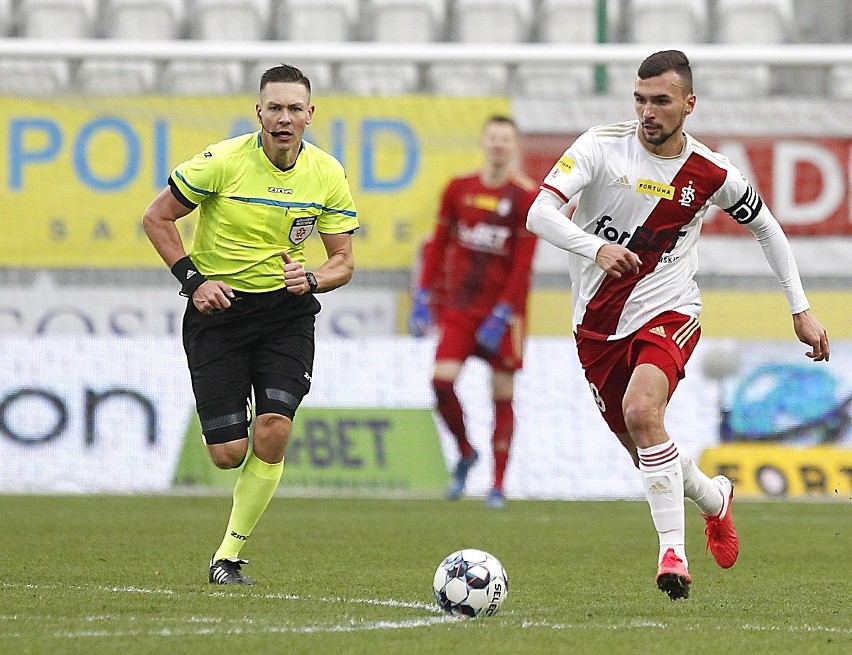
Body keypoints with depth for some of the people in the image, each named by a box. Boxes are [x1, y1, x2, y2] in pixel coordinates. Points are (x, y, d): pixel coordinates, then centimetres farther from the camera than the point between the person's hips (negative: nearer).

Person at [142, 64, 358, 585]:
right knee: (228, 454, -9)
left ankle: (229, 555, -2)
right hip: (219, 307, -2)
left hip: (287, 310, 2)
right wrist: (194, 279, -11)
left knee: (274, 431, -17)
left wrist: (311, 280, -18)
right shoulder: (223, 161, -13)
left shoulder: (327, 175, -3)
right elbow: (156, 218, -2)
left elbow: (344, 261, 4)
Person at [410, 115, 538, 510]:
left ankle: (498, 485, 6)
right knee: (442, 380, -14)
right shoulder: (459, 189, 7)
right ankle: (465, 453, 12)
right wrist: (422, 295, 4)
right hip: (460, 305, 3)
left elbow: (523, 263, -8)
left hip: (502, 310, -3)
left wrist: (502, 314, -14)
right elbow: (439, 243, 12)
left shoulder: (525, 198, -4)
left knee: (502, 395, 0)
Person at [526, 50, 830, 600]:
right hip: (597, 323, 2)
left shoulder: (712, 174, -7)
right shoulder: (603, 146, -11)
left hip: (667, 313, -2)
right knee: (643, 449, 12)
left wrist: (801, 309, 10)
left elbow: (765, 225, 12)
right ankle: (715, 499, 45)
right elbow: (540, 212, -22)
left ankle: (674, 552, -24)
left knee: (642, 411, -30)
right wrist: (596, 248, -40)